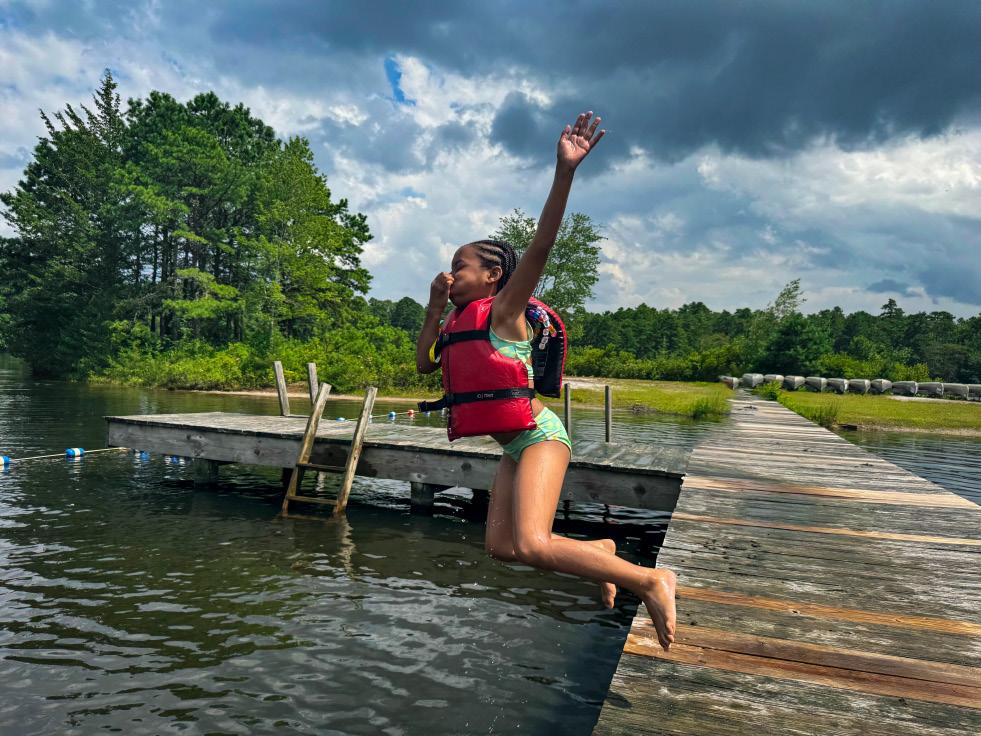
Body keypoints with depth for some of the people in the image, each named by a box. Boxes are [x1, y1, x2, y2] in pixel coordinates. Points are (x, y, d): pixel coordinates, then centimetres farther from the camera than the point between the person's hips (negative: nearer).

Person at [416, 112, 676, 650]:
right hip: (514, 447, 8)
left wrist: (565, 170, -32)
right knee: (500, 546, 4)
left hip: (540, 435, -8)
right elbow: (425, 363, 19)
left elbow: (541, 244, -21)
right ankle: (600, 550, 22)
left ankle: (650, 580, -8)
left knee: (531, 545, -21)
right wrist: (435, 307, 9)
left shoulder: (504, 309, -9)